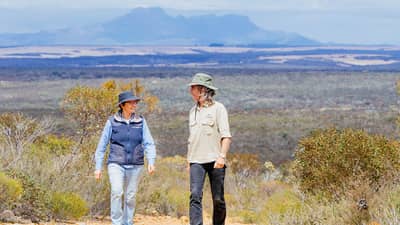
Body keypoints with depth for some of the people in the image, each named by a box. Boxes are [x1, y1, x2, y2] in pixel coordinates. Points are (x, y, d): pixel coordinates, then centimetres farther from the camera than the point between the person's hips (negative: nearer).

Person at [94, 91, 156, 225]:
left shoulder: (141, 122, 4)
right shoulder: (112, 122, -1)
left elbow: (149, 143, 2)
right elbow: (102, 145, 3)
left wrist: (151, 162, -13)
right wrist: (98, 167, 0)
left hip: (135, 166, 2)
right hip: (116, 164, -2)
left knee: (131, 197, 5)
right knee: (117, 191, -21)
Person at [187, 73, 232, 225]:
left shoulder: (218, 108, -2)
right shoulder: (193, 111, 17)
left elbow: (226, 135, -9)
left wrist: (222, 156, -21)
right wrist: (188, 161, 21)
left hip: (215, 161, -4)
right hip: (196, 161, 4)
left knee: (218, 199, 1)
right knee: (195, 195, -12)